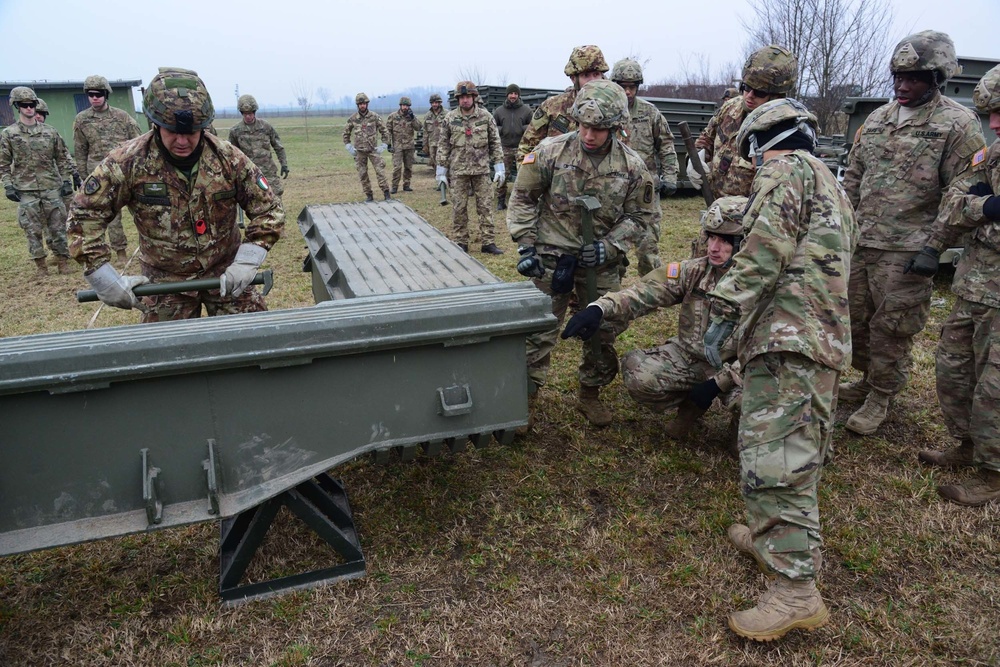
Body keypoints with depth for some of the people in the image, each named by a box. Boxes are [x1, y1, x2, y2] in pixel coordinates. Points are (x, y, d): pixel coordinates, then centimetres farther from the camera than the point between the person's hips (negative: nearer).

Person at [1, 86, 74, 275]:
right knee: (33, 230, 2)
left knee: (58, 226, 3)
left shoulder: (50, 131, 8)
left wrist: (66, 180, 4)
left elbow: (62, 157, 11)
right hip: (25, 191, -1)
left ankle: (62, 260, 12)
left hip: (52, 188, 1)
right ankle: (40, 264, 11)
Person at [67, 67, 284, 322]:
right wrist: (105, 280, -12)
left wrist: (246, 263, -15)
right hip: (165, 280, 0)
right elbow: (85, 214, -7)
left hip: (225, 272, 1)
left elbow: (268, 209, -5)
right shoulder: (128, 162, -14)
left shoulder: (228, 158, -12)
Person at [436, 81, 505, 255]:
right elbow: (443, 145, 4)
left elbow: (495, 142, 4)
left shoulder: (486, 116, 1)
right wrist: (441, 170, 1)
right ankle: (460, 243, 14)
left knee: (485, 206, 2)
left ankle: (488, 242, 9)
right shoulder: (450, 118, 1)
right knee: (459, 208, 4)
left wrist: (499, 167, -1)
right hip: (458, 171, 0)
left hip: (482, 170, 0)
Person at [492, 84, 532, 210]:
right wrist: (500, 130, -5)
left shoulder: (526, 110, 4)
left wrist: (524, 129, -11)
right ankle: (501, 201, 11)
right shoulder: (499, 111, 8)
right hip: (505, 148, 1)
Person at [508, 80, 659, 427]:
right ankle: (524, 394, 20)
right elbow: (523, 198, -2)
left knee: (606, 329, 9)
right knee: (539, 330, 2)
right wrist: (525, 246, -8)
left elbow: (640, 216, 2)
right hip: (551, 256, -2)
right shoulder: (551, 152, -11)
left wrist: (608, 246, -12)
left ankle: (590, 394, 30)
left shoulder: (632, 167, -6)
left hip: (599, 261, 2)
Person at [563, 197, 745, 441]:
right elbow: (646, 292, -21)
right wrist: (600, 308, -39)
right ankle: (689, 404, 9)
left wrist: (718, 383, -24)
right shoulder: (695, 272, -8)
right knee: (636, 372, -21)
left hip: (734, 367, -3)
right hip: (688, 357, 3)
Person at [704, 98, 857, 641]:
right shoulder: (832, 187, 30)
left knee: (774, 459, -13)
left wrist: (723, 312, -14)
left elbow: (766, 251, -15)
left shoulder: (785, 171, -1)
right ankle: (771, 537, 31)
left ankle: (795, 591, -12)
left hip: (788, 335, -11)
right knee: (795, 451, 18)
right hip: (827, 338, 11)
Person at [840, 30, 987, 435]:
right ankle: (871, 378, 36)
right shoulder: (877, 119, 13)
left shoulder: (958, 124, -5)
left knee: (891, 329, 1)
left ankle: (879, 398, 17)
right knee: (853, 320, 15)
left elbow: (964, 189, -10)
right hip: (860, 243, 6)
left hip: (907, 250, -6)